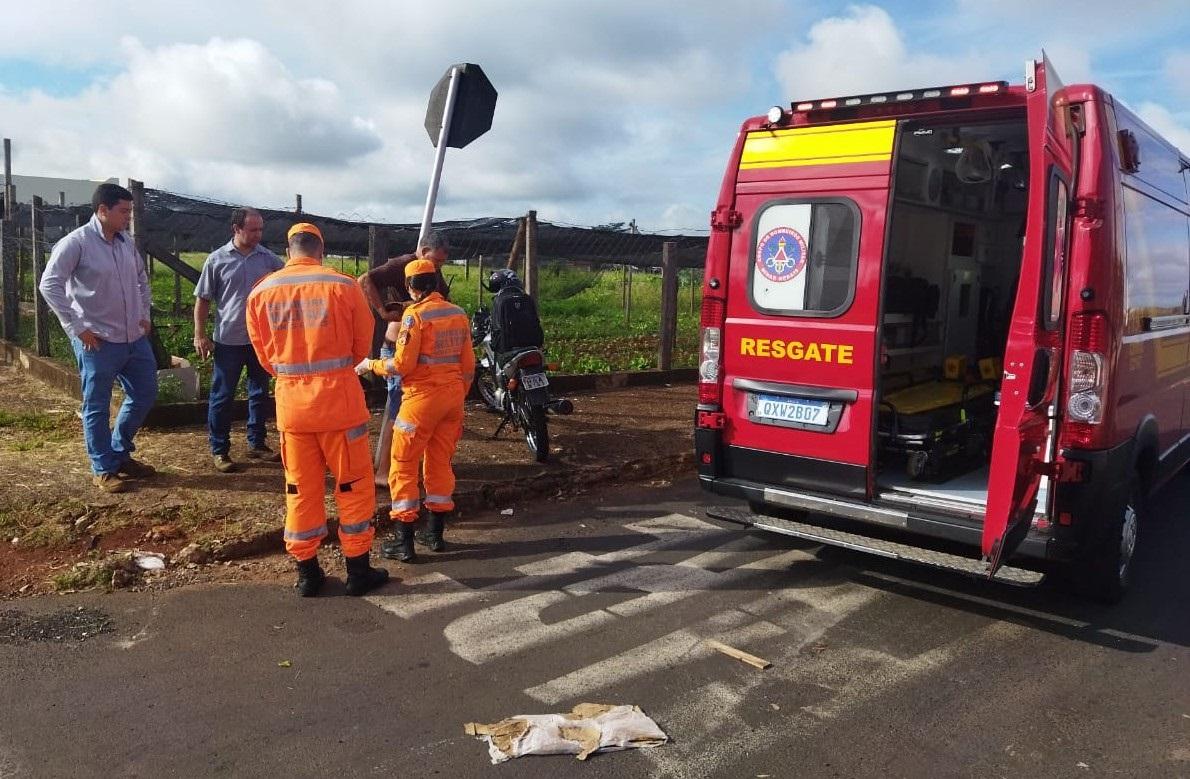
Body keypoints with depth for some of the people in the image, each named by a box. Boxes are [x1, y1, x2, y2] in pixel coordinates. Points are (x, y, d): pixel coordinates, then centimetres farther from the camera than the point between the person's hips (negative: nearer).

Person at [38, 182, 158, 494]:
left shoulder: (127, 242, 8)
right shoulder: (76, 243, -13)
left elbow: (141, 279, 23)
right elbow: (49, 285, -15)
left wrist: (145, 315, 15)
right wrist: (77, 328, -16)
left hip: (135, 338, 7)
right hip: (99, 342, -7)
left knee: (144, 395, 14)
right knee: (97, 408, 5)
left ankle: (120, 453, 32)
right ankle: (104, 469, 17)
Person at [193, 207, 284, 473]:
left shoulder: (268, 259, 1)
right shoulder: (217, 260, -4)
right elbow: (203, 299, 0)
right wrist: (200, 335, -5)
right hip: (229, 341, -3)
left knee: (260, 393, 13)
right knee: (222, 396, 4)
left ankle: (257, 444, 27)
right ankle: (219, 450, 16)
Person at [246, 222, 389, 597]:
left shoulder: (260, 292, 1)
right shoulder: (342, 285, -8)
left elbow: (265, 355, 8)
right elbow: (362, 344, 1)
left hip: (290, 400, 3)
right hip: (338, 397, -3)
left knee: (301, 488, 14)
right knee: (353, 484, 10)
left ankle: (307, 572, 23)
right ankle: (358, 571, 17)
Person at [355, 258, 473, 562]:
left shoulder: (415, 313, -12)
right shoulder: (459, 314, 7)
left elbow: (402, 364, -15)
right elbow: (468, 365, 10)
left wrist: (370, 365, 1)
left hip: (423, 397, -6)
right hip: (453, 396, 7)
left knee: (403, 466, 3)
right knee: (440, 463, 16)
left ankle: (404, 541, 3)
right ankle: (435, 533, 23)